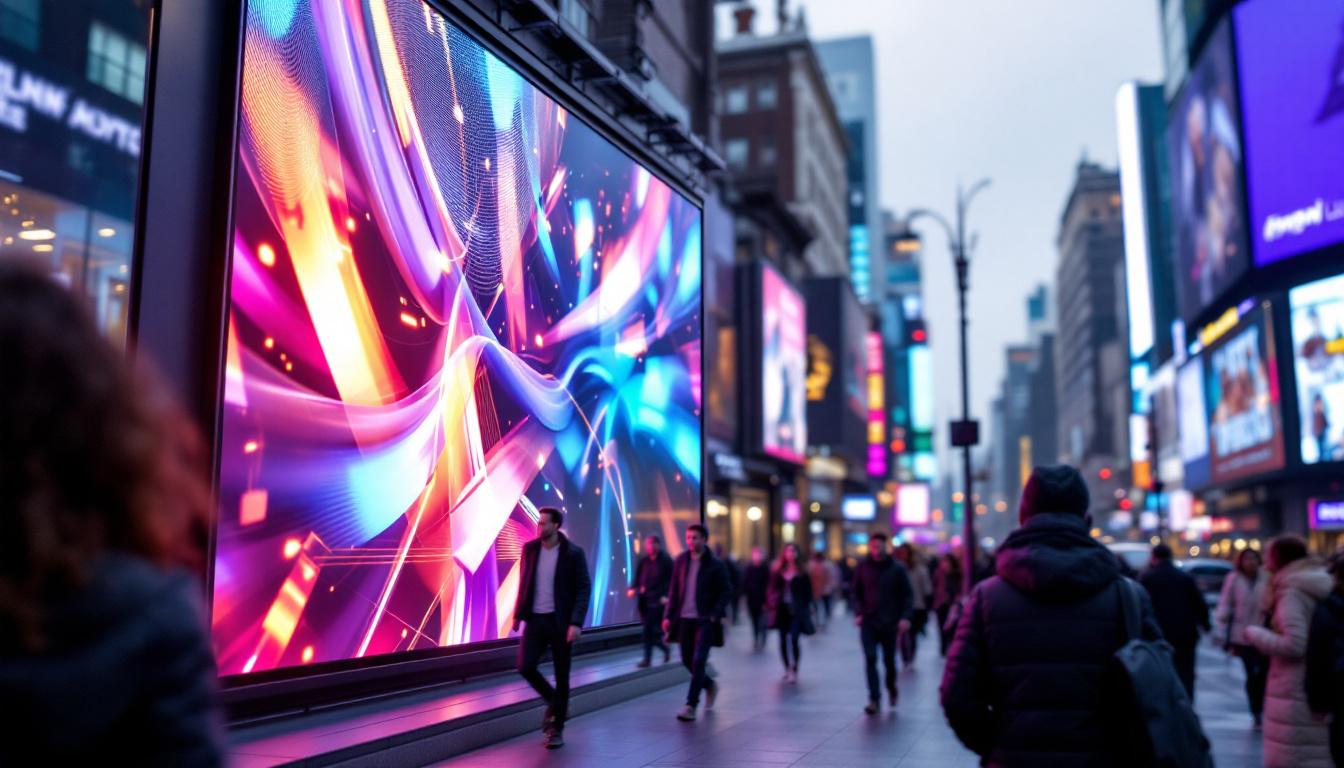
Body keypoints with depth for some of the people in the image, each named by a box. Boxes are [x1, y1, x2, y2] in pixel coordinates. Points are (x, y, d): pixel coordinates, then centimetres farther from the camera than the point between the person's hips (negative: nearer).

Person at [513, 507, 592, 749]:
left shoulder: (574, 553, -9)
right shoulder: (530, 548, 4)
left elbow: (584, 589, -10)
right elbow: (523, 583, 12)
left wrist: (576, 623, -19)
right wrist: (518, 614, 7)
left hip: (561, 621, -3)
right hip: (535, 619, 4)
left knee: (561, 677, 2)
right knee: (525, 667, -8)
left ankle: (556, 729, 17)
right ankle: (553, 702, 21)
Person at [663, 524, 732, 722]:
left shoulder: (715, 565, -5)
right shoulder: (681, 561, 6)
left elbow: (726, 592, -4)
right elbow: (674, 590, 9)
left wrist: (715, 614, -15)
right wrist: (669, 616, 3)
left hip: (705, 620, -5)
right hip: (684, 619, 5)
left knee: (698, 661, -10)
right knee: (687, 660, 10)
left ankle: (691, 705, -5)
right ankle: (710, 685, 37)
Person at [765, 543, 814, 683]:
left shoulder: (802, 574, 1)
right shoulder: (777, 572, 5)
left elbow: (807, 593, 1)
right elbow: (772, 589, 4)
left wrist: (805, 610, -6)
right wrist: (771, 605, -7)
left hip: (796, 611, -3)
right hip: (782, 609, 3)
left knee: (793, 639, -14)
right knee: (783, 640, 9)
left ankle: (794, 671, -6)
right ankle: (787, 669, 22)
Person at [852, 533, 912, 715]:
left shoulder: (897, 569, -4)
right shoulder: (862, 567, 0)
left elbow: (907, 595, -1)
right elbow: (857, 593, 7)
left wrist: (905, 617, -12)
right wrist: (858, 613, -5)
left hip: (890, 623, -1)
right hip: (868, 622, 1)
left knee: (889, 660, 9)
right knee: (870, 659, -9)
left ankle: (891, 688, 37)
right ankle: (874, 699, -5)